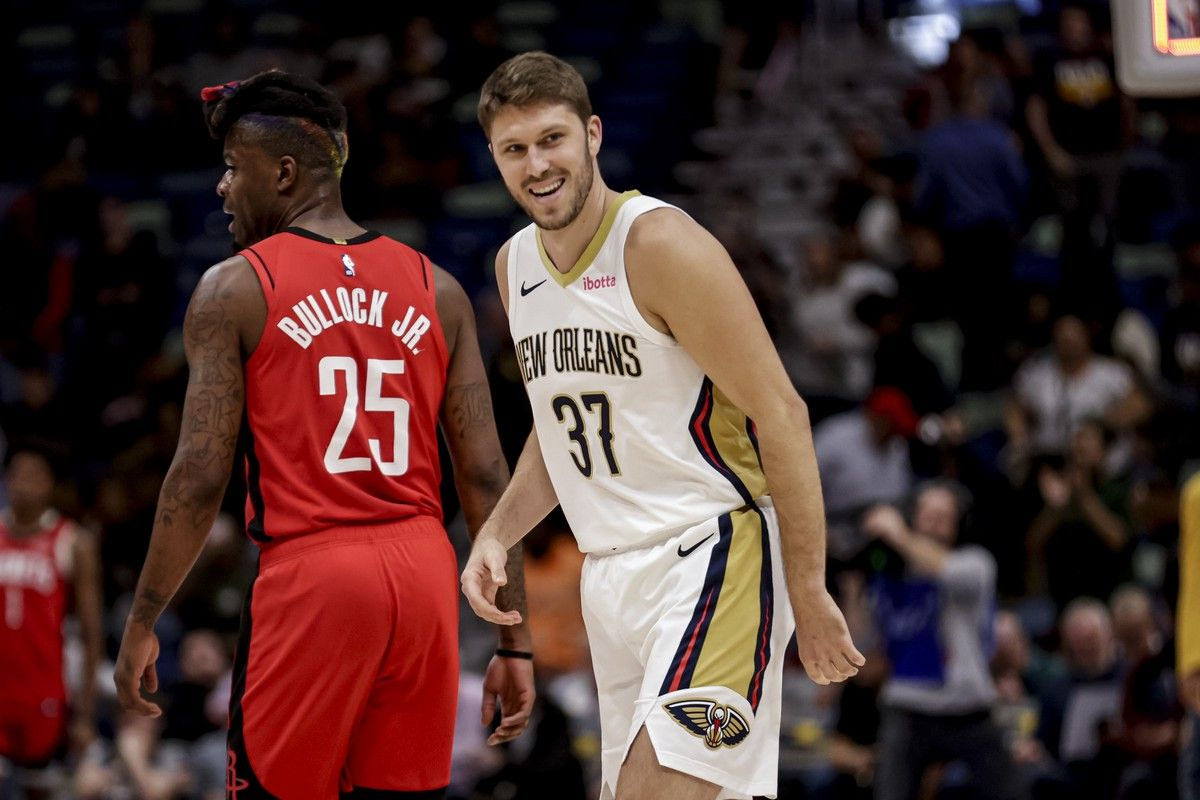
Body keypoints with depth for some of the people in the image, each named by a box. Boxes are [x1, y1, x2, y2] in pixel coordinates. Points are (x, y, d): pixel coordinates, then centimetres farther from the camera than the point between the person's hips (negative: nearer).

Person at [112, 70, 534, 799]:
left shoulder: (235, 289, -2)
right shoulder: (436, 290, 9)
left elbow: (200, 479, -6)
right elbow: (486, 477, 5)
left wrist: (143, 622, 3)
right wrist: (514, 640, 8)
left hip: (310, 575, -4)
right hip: (424, 573, 4)